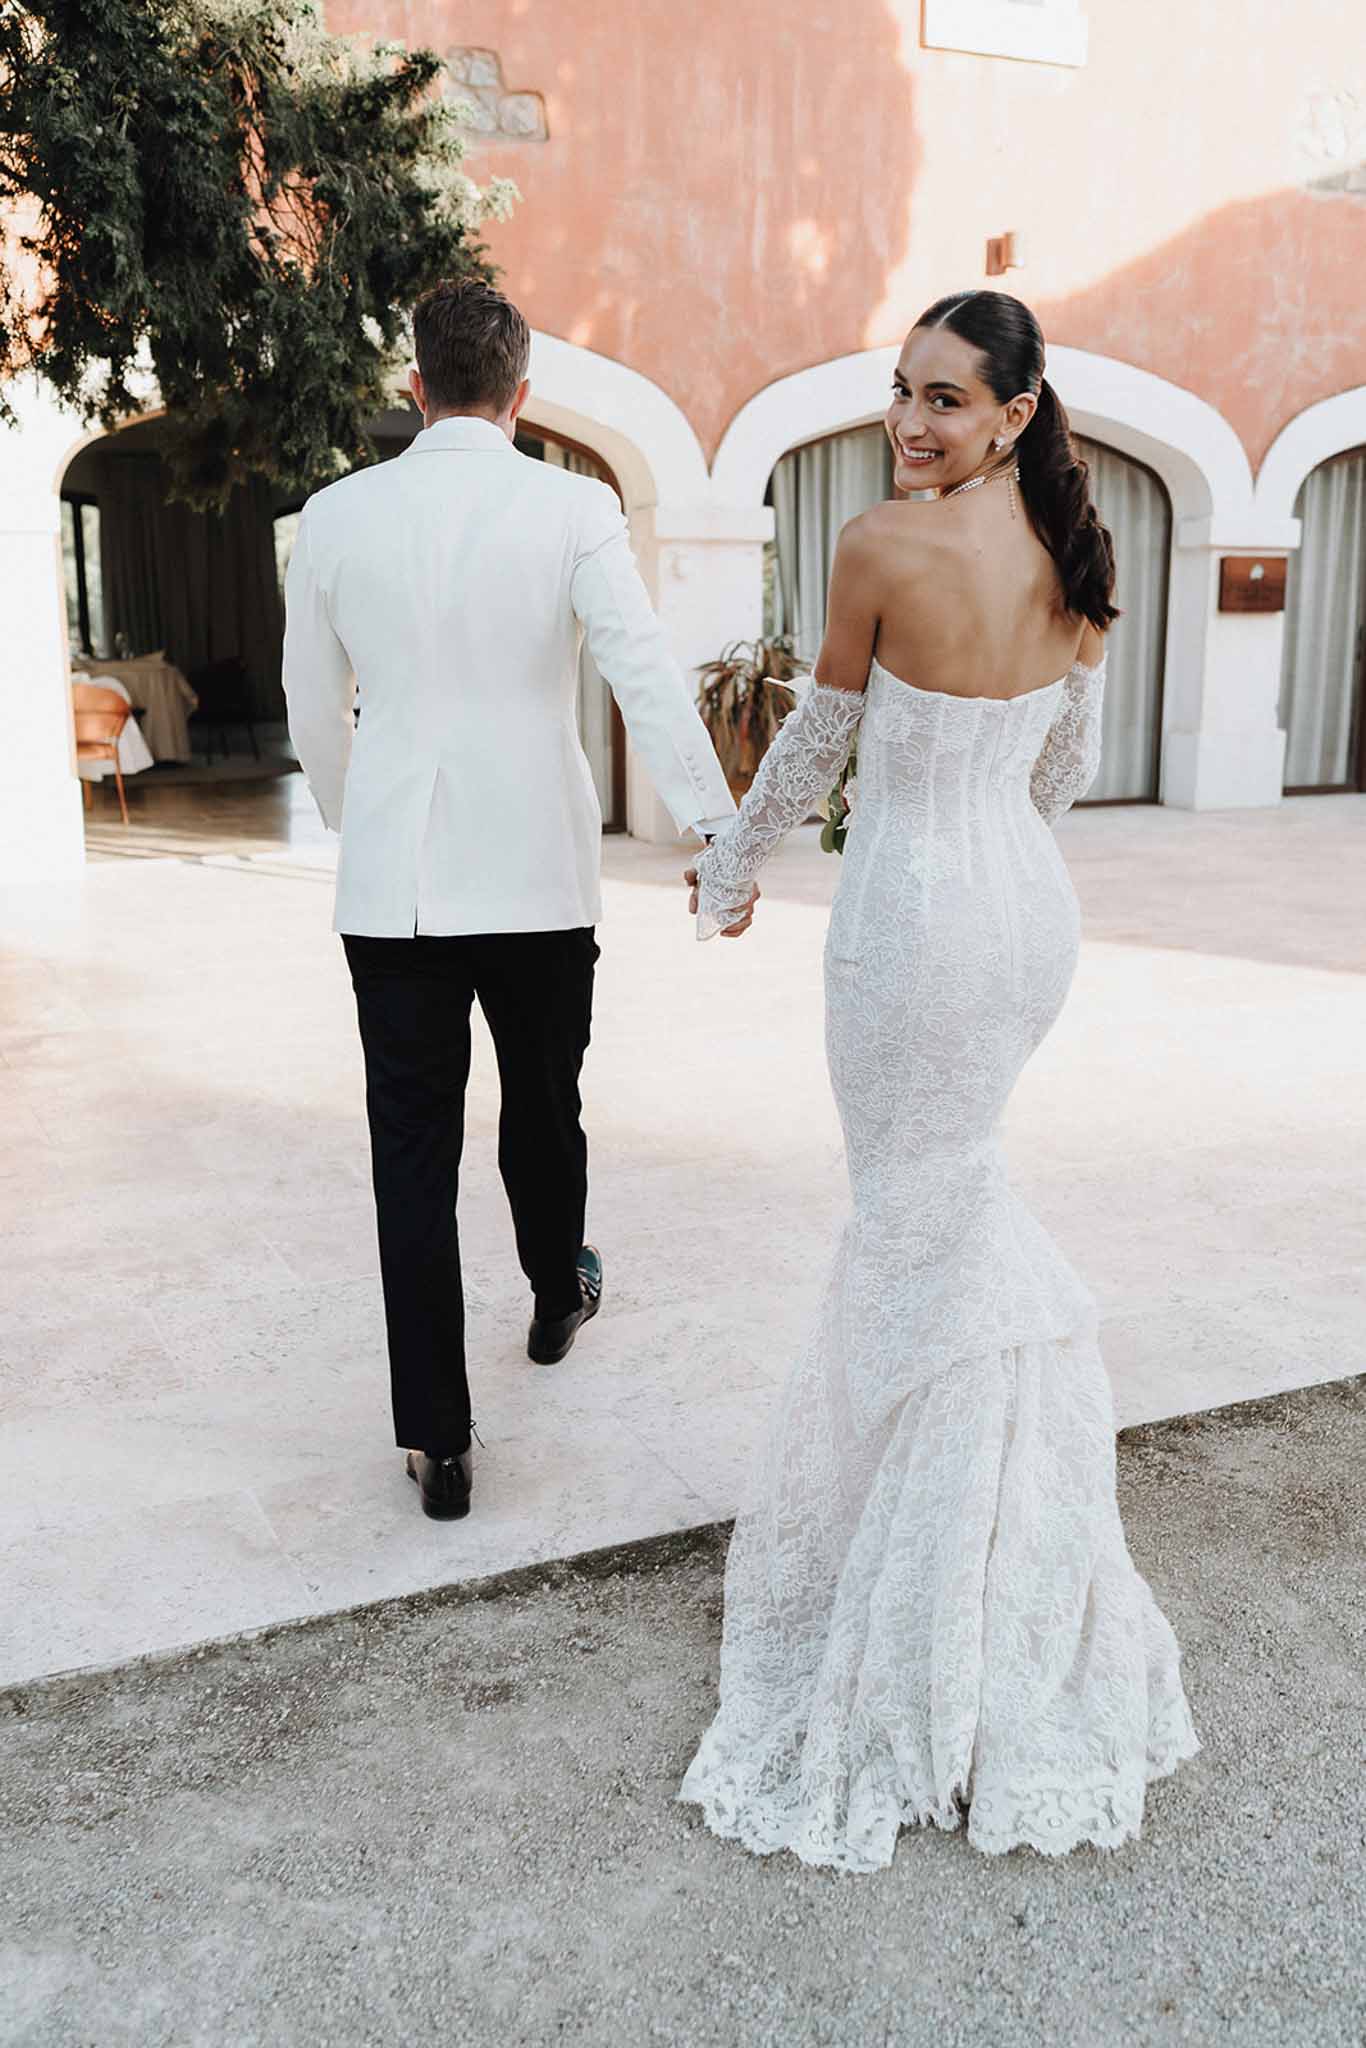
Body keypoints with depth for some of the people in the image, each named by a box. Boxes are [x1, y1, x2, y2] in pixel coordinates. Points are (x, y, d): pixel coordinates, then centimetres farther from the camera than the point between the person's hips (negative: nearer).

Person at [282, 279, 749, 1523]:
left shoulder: (338, 515, 3)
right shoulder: (574, 509, -4)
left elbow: (314, 707, 12)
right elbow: (645, 674, -15)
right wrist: (714, 830, -14)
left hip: (392, 882, 1)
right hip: (538, 873, 0)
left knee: (414, 1151, 4)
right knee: (542, 1107, 20)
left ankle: (437, 1443, 7)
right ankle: (557, 1302, 46)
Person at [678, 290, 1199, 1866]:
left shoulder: (881, 546, -15)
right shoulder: (1073, 559, 5)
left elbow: (819, 739, -4)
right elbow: (1067, 769, 14)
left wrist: (728, 866, 12)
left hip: (914, 919, -7)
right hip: (1034, 910, 7)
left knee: (926, 1221, 6)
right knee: (941, 1188, 24)